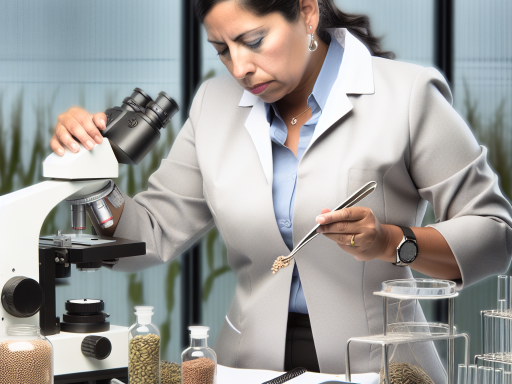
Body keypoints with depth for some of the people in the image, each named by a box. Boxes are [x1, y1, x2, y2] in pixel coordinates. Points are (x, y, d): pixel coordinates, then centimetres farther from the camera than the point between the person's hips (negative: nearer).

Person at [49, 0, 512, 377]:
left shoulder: (407, 95, -4)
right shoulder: (215, 105, 11)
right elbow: (151, 236, 15)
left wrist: (391, 243, -18)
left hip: (373, 367, -4)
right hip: (252, 364, 4)